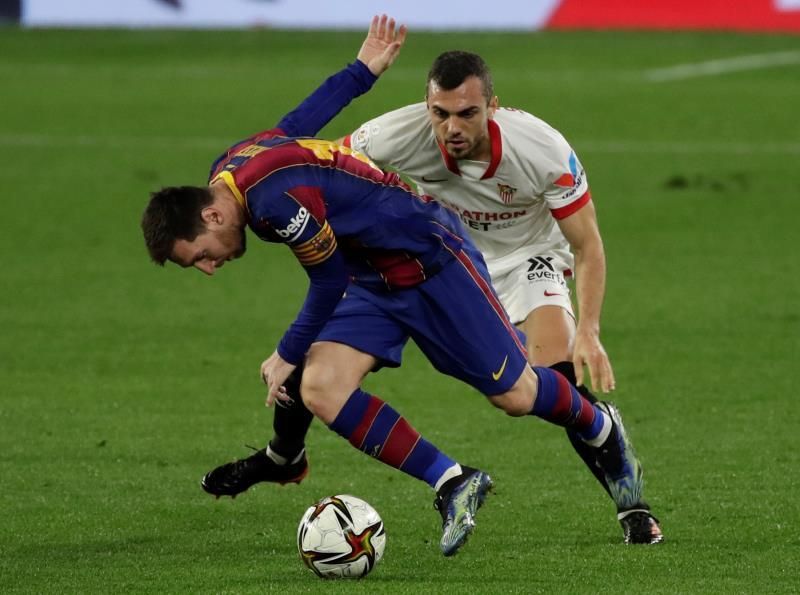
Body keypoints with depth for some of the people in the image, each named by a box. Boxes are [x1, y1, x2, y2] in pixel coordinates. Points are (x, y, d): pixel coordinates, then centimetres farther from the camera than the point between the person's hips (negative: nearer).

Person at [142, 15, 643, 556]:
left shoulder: (276, 198, -32)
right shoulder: (229, 168, -4)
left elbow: (330, 287, -21)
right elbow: (303, 118, 13)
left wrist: (287, 358, -8)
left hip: (431, 258, -8)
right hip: (375, 279, 8)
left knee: (514, 396, 0)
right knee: (320, 390, -13)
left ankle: (599, 429, 34)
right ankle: (454, 484, -3)